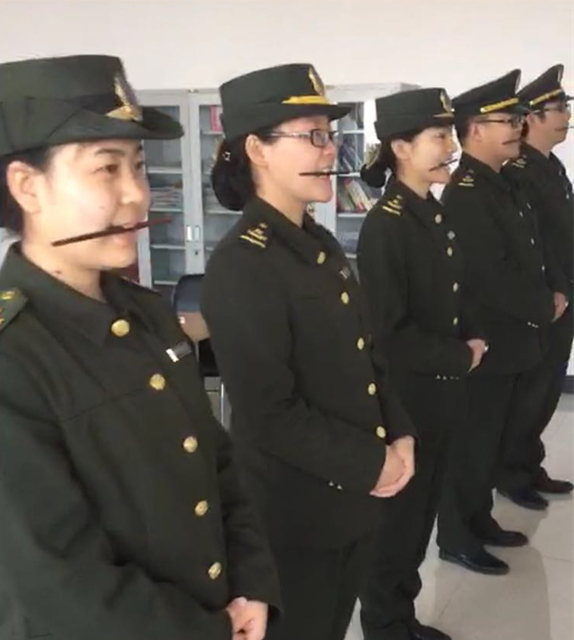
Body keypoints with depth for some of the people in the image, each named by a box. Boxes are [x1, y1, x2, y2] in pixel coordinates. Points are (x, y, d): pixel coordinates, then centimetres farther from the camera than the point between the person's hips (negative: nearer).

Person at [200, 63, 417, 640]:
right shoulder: (240, 266, -22)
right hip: (296, 511, -8)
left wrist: (399, 436, -1)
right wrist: (372, 463, -16)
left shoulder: (321, 244, 6)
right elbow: (269, 416, -24)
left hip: (354, 498, 8)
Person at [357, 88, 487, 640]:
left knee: (423, 510, 19)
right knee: (398, 514, 9)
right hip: (405, 398, -8)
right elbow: (388, 334, -22)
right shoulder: (384, 226, -20)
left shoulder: (436, 215, 6)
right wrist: (461, 357, -14)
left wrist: (473, 337, -2)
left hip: (441, 393, 8)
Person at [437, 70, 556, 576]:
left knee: (496, 439, 19)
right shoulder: (465, 193, -19)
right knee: (473, 443, 4)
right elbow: (491, 277, -24)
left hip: (514, 340, 9)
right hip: (486, 344, -9)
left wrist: (547, 299, 0)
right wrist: (546, 307, -13)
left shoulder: (502, 186, 12)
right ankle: (456, 536, 19)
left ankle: (479, 519, 34)